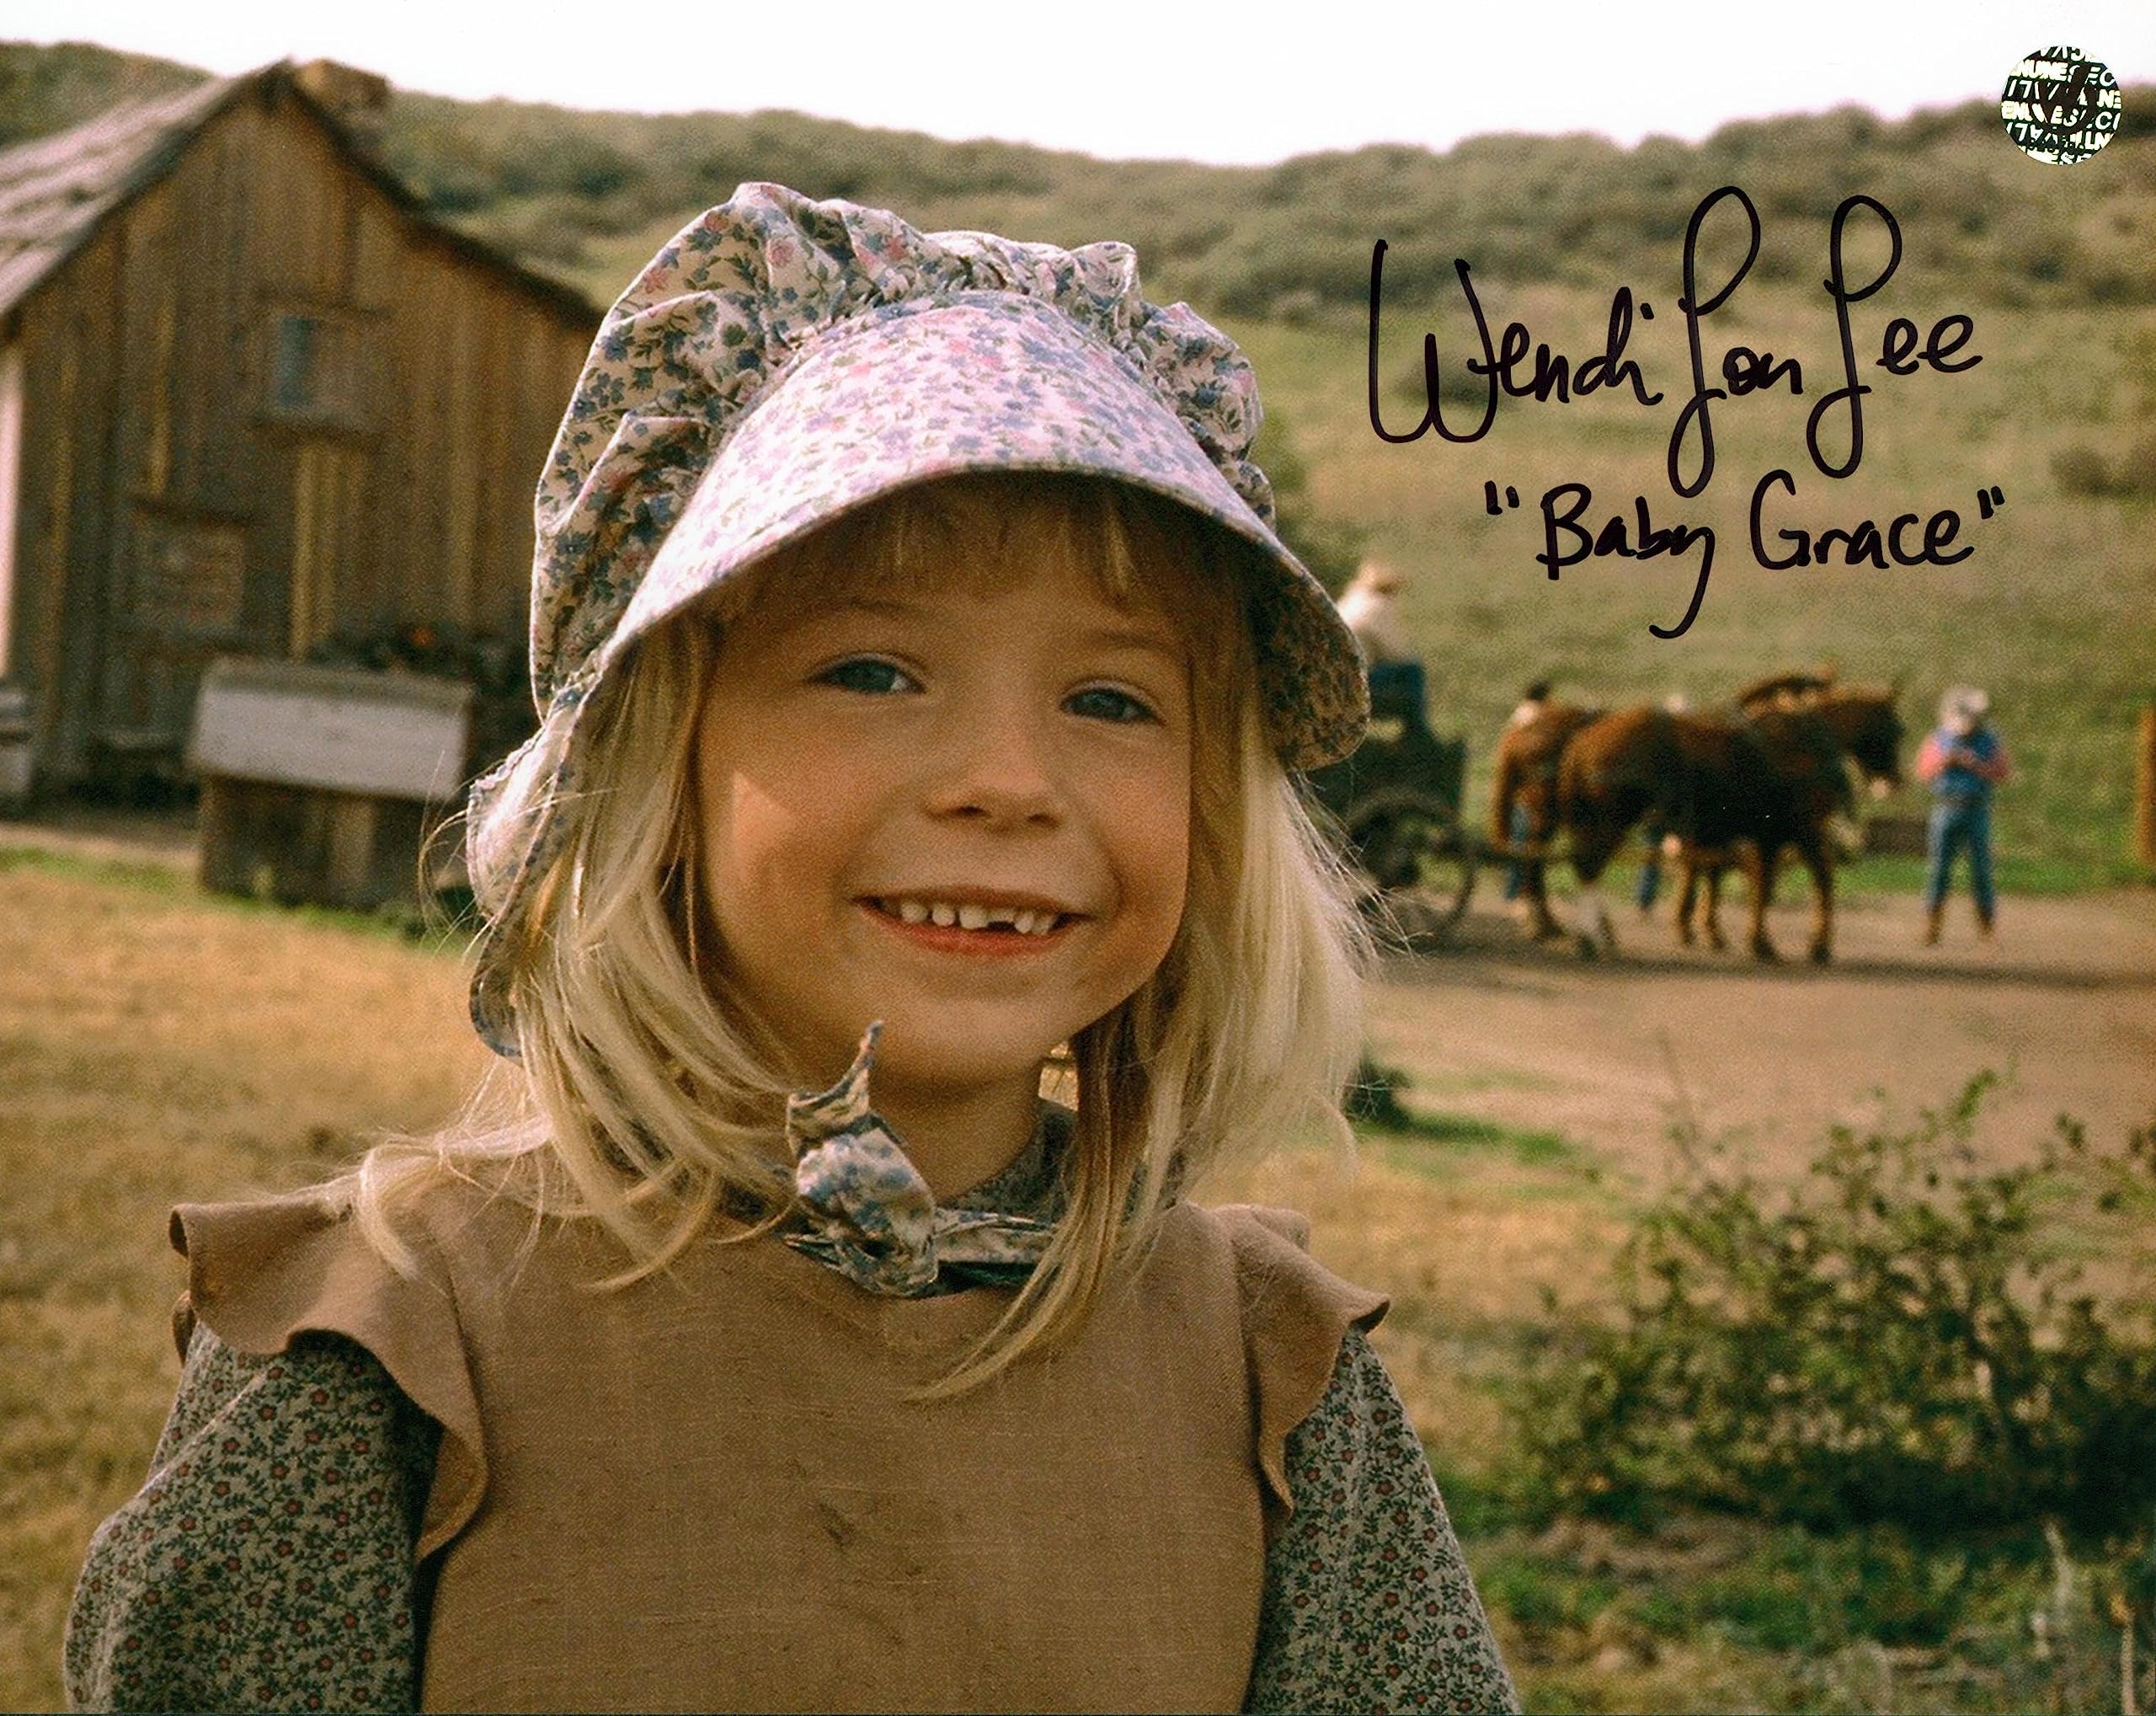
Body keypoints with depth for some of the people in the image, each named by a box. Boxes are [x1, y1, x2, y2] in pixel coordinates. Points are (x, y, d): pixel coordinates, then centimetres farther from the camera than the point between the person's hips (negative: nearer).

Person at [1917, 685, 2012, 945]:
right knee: (1938, 869, -2)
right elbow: (1922, 771, 4)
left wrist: (1976, 764, -19)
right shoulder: (1937, 739, 7)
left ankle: (1987, 927, 5)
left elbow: (2003, 772, -5)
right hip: (1946, 809, 1)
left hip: (1977, 811, -1)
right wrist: (1943, 761, -14)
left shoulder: (1990, 741, 3)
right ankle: (1932, 928, 1)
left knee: (1981, 869, -1)